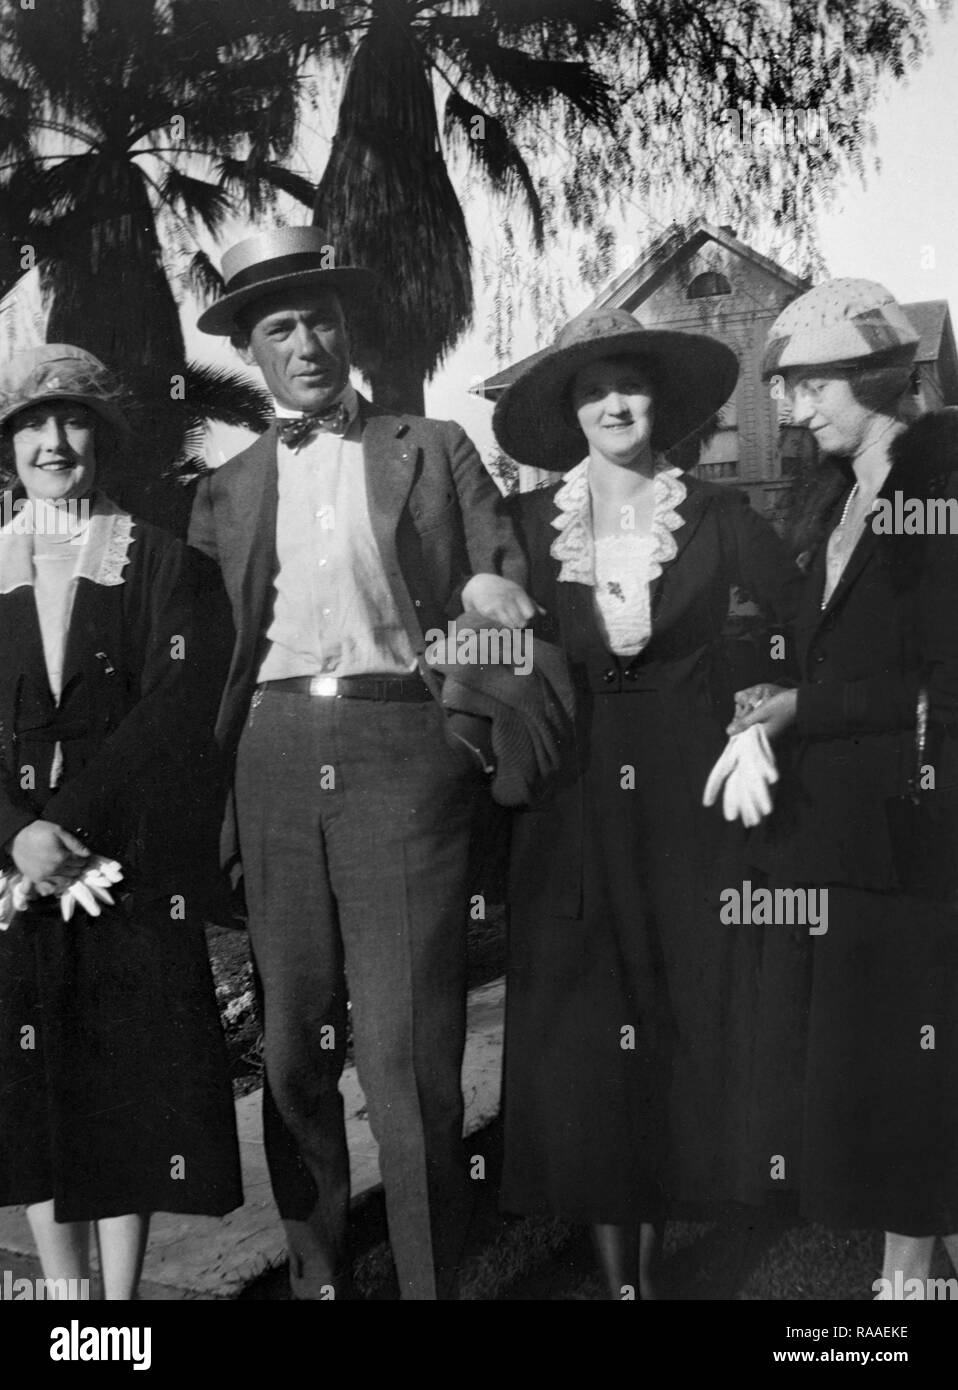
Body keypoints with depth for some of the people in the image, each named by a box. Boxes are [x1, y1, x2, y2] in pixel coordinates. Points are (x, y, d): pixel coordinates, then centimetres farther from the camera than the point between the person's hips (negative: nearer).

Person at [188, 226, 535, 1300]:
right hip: (276, 758, 3)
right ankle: (316, 1272, 25)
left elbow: (508, 589, 11)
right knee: (294, 1047, 10)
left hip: (403, 750, -3)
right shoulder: (226, 490, 16)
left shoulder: (435, 451, 12)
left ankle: (431, 1282, 6)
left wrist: (496, 597, -10)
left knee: (408, 1057, -7)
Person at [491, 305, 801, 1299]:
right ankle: (614, 1266, 15)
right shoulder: (529, 522, 3)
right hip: (572, 800, 0)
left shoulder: (714, 515, 2)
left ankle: (651, 1257, 21)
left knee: (682, 1019, 5)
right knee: (578, 1030, 1)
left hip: (686, 799, 0)